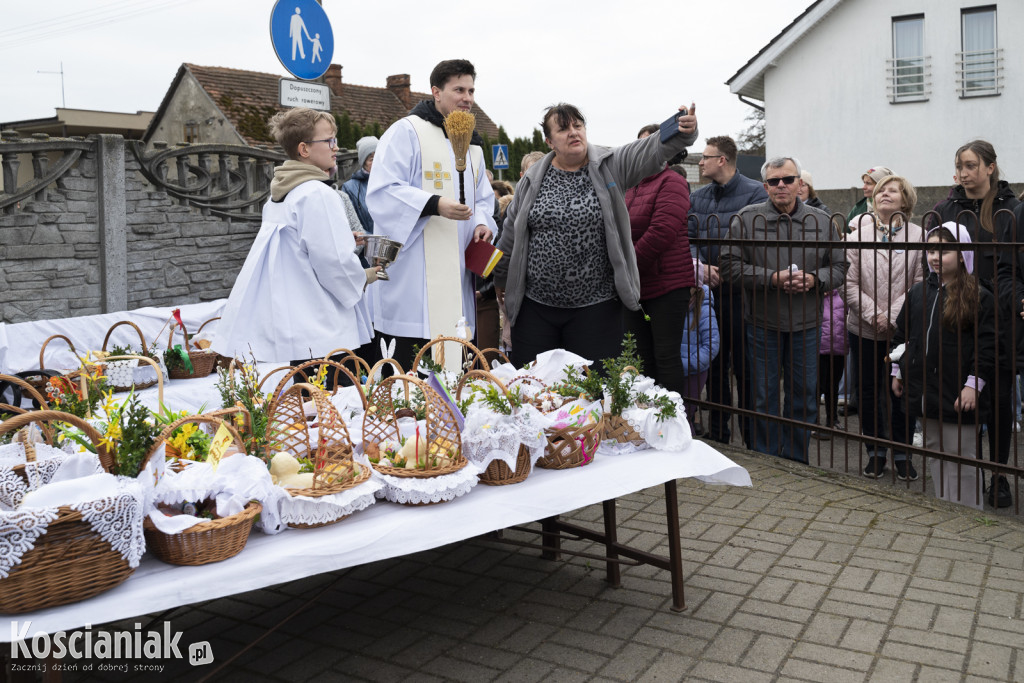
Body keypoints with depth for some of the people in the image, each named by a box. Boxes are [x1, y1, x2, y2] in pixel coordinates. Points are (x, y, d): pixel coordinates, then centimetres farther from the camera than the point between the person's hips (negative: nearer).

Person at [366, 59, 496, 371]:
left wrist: (482, 222, 4)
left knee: (453, 363, 9)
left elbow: (483, 198, 27)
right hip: (415, 278, -7)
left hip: (457, 273, 8)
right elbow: (382, 193, -13)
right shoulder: (407, 132, -4)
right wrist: (434, 204, -25)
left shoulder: (472, 144, 21)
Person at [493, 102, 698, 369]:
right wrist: (501, 280, 21)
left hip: (595, 307, -1)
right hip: (535, 307, 2)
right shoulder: (533, 179, 6)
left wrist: (684, 132, -36)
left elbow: (652, 149, -16)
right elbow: (512, 233, 14)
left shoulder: (611, 166, 0)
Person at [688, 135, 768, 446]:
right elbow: (687, 239, 7)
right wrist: (701, 267, -11)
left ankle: (753, 438, 8)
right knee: (713, 365, 13)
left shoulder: (755, 193, -4)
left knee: (744, 367, -3)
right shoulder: (697, 197, 14)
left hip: (740, 294, -5)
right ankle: (717, 431, 25)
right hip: (708, 292, 6)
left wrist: (725, 270, -19)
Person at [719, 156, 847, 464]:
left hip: (806, 323, 2)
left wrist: (814, 279, -11)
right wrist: (772, 278, -16)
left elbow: (839, 266, 9)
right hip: (763, 323, -2)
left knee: (804, 396, 9)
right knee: (764, 397, 6)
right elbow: (730, 265, -7)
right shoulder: (747, 219, -2)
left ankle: (795, 461, 25)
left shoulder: (822, 221, 7)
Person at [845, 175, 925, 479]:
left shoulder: (917, 235, -2)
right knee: (869, 392, 9)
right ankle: (876, 451, 23)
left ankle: (901, 452, 19)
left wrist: (892, 314, -15)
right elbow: (850, 283, -3)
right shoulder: (857, 234, 2)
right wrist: (873, 314, -13)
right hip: (864, 328, 1)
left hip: (902, 329, -1)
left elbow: (921, 284, -6)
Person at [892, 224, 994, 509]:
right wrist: (898, 370, 15)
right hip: (924, 391, 6)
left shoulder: (979, 297, -7)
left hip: (956, 395, -6)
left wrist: (974, 384, -14)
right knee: (935, 452, 16)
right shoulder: (918, 292, 9)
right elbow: (902, 334, 16)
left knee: (961, 457, 1)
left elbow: (987, 347, -9)